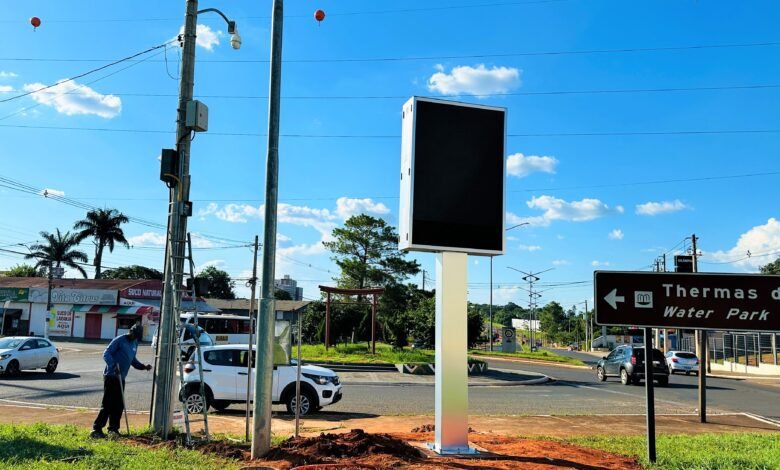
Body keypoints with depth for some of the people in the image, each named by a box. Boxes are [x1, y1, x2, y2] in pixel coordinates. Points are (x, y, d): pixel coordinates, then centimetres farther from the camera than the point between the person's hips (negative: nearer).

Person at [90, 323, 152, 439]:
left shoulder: (135, 343, 14)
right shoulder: (119, 340, -10)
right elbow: (106, 353, -14)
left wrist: (143, 367, 8)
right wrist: (113, 365, -27)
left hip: (121, 378, 8)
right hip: (111, 376, -8)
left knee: (119, 405, 9)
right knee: (107, 404, -10)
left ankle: (113, 428, 19)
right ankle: (96, 429, -6)